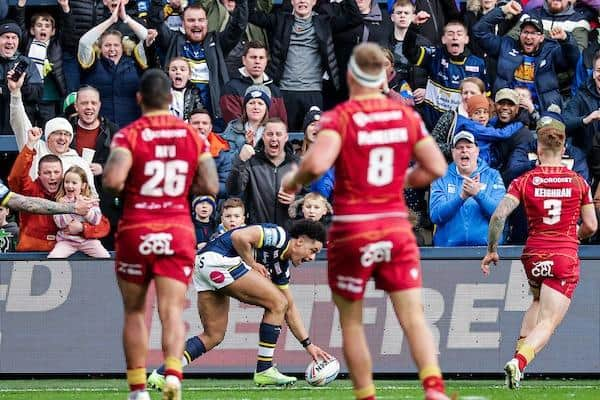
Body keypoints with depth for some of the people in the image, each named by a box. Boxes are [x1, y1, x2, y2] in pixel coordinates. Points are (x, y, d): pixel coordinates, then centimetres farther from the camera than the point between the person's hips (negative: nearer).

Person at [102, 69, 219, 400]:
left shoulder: (129, 135, -6)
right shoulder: (193, 136, 4)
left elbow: (112, 181, -20)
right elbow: (211, 187, 0)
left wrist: (113, 183, 3)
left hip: (136, 232, -1)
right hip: (178, 231, 1)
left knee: (135, 311, 12)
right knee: (171, 311, -3)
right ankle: (173, 372, -28)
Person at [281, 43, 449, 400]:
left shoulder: (339, 117, -10)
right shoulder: (407, 116, 4)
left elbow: (316, 164, -25)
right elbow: (436, 167, 6)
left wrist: (293, 181, -5)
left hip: (351, 230, -3)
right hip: (397, 228, 3)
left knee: (351, 322, 12)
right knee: (413, 317, -2)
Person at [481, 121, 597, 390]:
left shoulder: (524, 182, -1)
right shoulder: (578, 182, 1)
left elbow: (499, 215, -12)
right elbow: (591, 226, 4)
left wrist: (491, 250, -1)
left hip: (533, 255, 2)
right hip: (565, 257, -2)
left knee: (537, 303, 31)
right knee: (548, 323, -7)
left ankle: (520, 351, 13)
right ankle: (520, 361, -31)